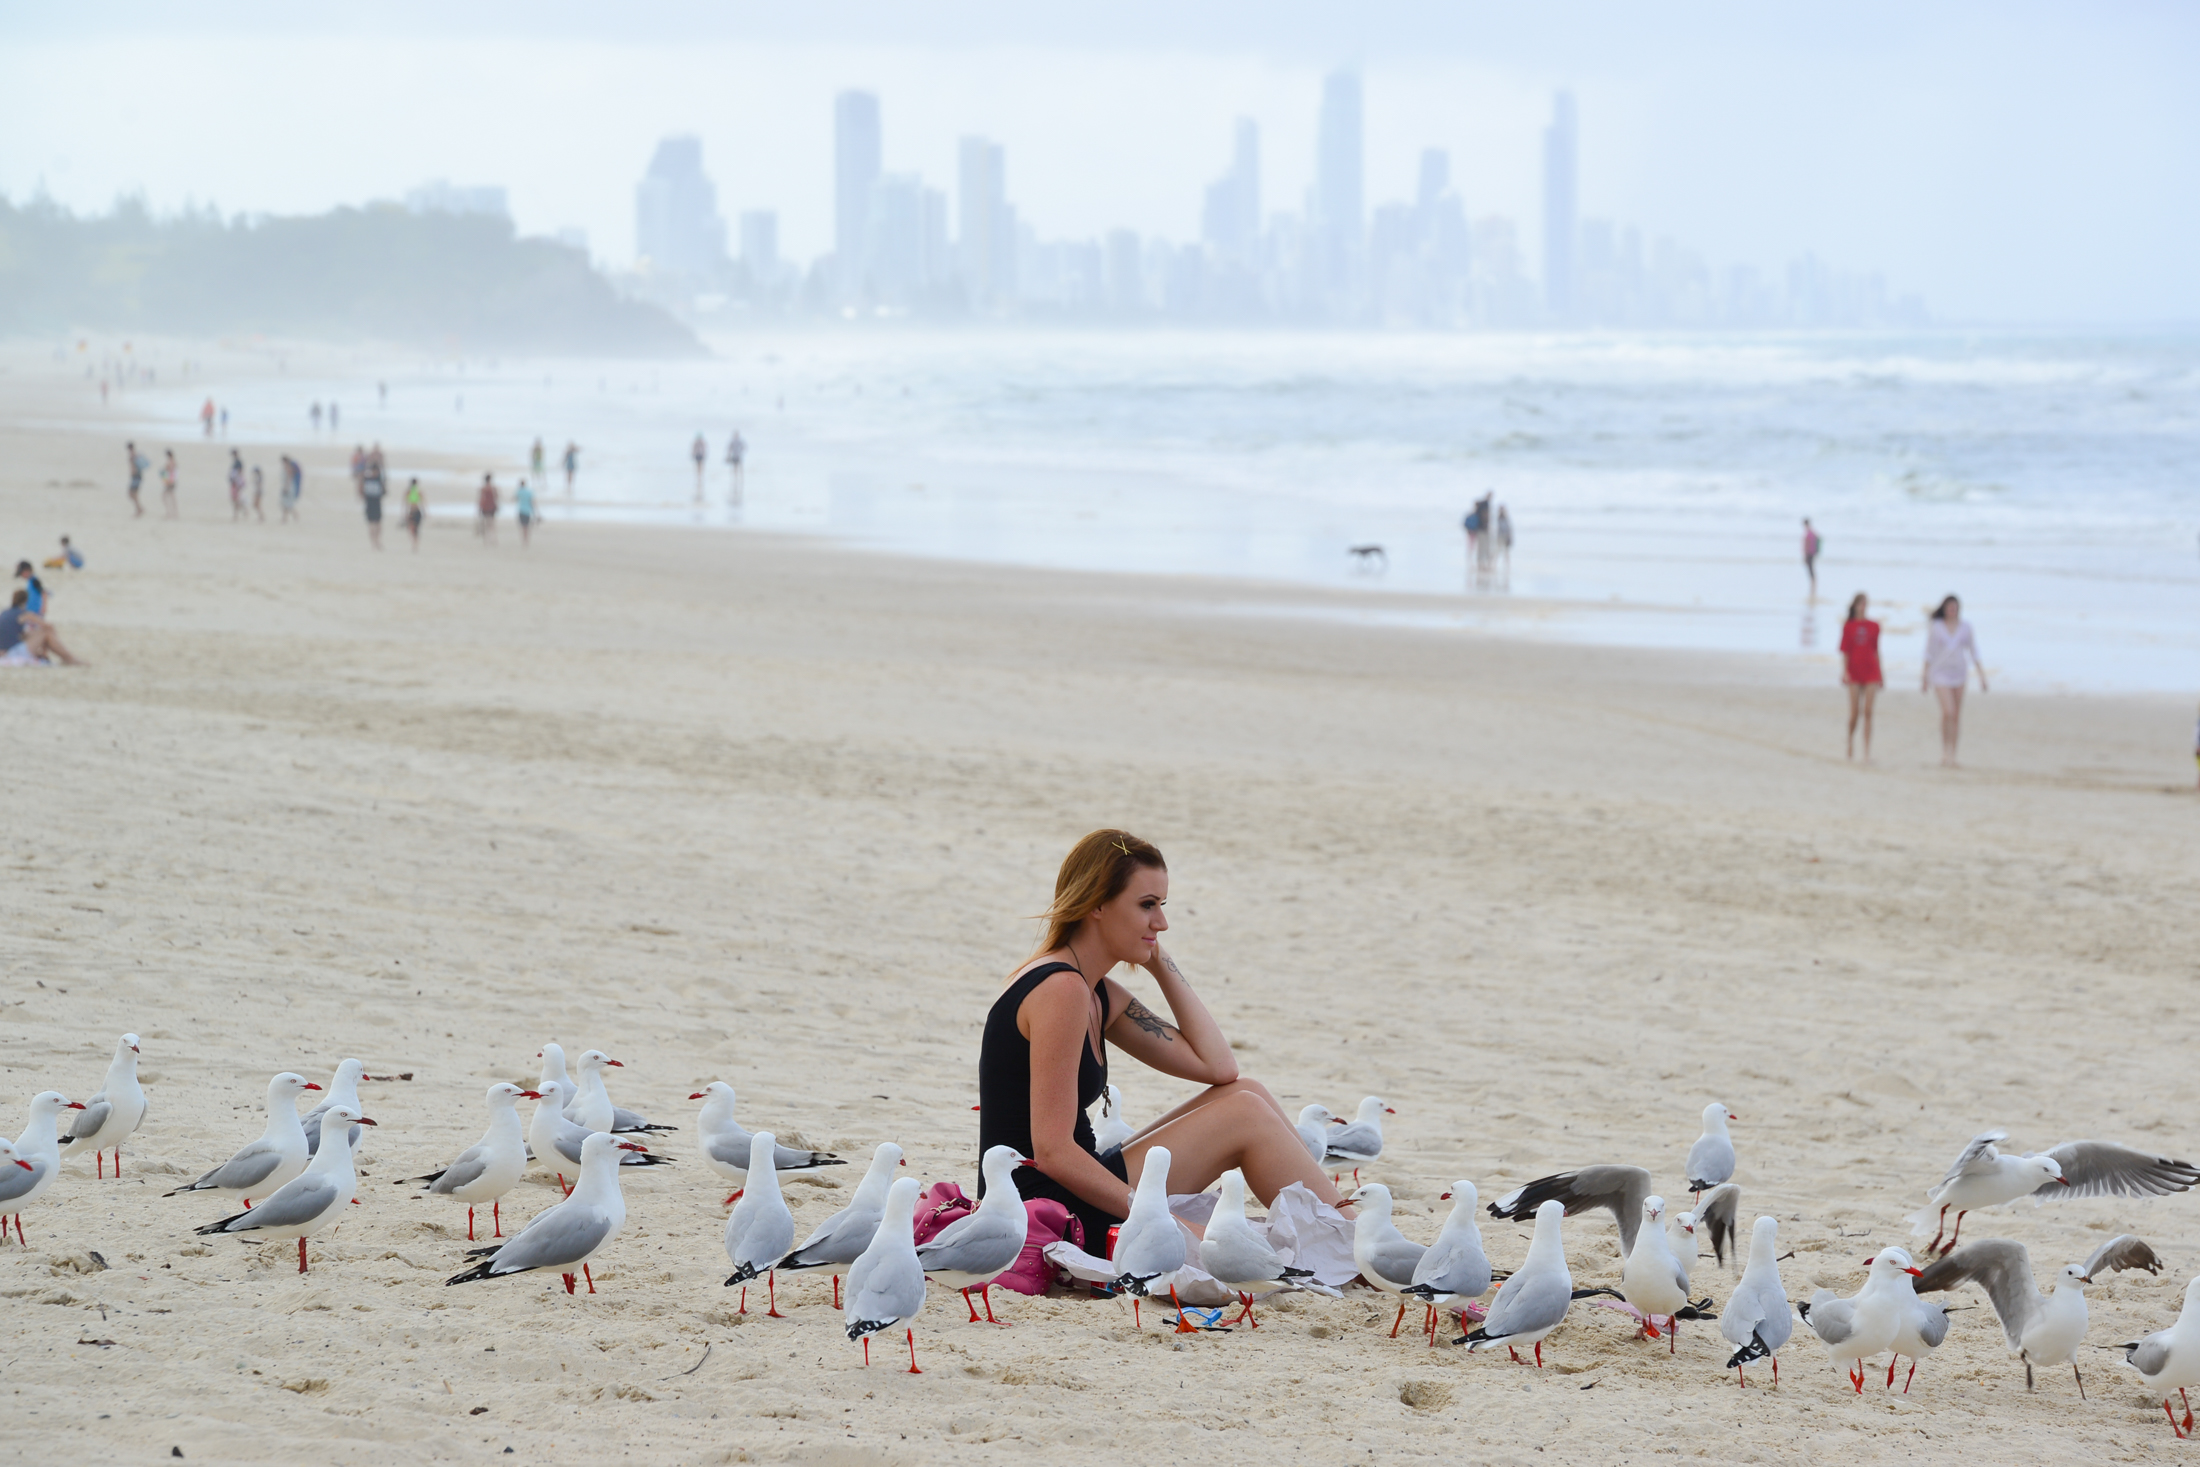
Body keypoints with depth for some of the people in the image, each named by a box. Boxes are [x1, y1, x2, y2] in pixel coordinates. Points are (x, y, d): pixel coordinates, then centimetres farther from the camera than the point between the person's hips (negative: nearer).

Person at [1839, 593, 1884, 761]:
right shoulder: (1848, 626, 2)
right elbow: (1844, 650, 0)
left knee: (1868, 712, -5)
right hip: (1854, 671, -1)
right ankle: (1851, 740, 27)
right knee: (1854, 712, -1)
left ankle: (1867, 753, -6)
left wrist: (1880, 675, 12)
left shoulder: (1874, 626, 7)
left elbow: (1876, 651, 12)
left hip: (1871, 671, 1)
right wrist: (1844, 671, -10)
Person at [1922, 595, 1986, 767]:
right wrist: (1925, 676, 7)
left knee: (1957, 715, 5)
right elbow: (1929, 653, 5)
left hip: (1959, 673, 3)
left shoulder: (1965, 627, 5)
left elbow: (1973, 651, 7)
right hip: (1941, 673, -3)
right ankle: (1945, 751, -8)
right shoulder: (1935, 628, -1)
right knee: (1948, 712, -19)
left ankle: (1952, 755, 14)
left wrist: (1981, 674, 1)